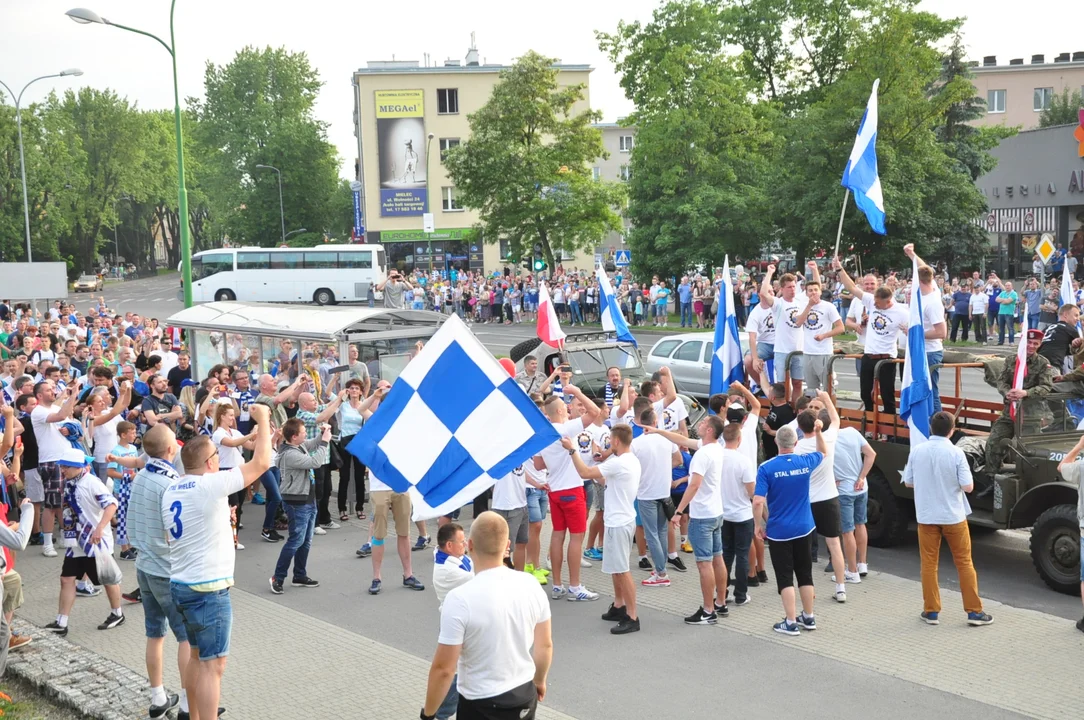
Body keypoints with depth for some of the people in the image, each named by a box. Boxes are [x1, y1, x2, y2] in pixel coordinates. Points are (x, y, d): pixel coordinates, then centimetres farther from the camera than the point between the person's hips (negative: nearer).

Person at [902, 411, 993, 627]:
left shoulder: (916, 451, -5)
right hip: (953, 516, -2)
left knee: (929, 564, 10)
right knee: (964, 563, 9)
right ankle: (974, 611, 11)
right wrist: (953, 481, 6)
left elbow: (908, 482, 3)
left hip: (926, 516, 2)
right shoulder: (956, 453, -14)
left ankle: (931, 611, 13)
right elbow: (968, 486, -14)